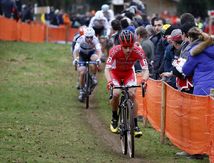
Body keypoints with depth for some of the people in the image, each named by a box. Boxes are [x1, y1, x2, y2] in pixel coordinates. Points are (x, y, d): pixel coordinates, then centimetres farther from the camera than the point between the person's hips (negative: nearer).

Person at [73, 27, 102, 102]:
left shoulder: (95, 40, -30)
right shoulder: (81, 39, -30)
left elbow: (98, 50, -42)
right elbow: (76, 50, -40)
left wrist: (98, 58, -62)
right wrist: (75, 59, -58)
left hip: (91, 53, 0)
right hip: (82, 54, 0)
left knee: (95, 58, -35)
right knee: (82, 72, -15)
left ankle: (94, 77, -15)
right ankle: (81, 91, 1)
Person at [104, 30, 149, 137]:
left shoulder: (138, 52, -31)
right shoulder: (115, 51, -34)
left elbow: (145, 69, -32)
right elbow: (107, 69, -37)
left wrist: (144, 80, -53)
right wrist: (109, 81, -55)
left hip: (129, 73, 1)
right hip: (115, 72, -1)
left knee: (132, 94, -18)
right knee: (116, 93, -22)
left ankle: (135, 124, -8)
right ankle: (114, 118, 4)